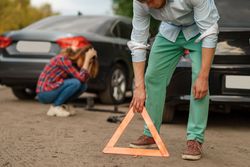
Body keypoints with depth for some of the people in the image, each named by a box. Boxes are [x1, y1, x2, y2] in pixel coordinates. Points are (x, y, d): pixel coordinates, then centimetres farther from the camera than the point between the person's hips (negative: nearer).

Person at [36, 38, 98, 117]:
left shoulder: (73, 61, 5)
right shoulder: (63, 59, -21)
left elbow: (85, 79, -2)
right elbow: (81, 78, -26)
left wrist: (89, 62, -7)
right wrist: (87, 59, -22)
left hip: (54, 89, 9)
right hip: (44, 93, -9)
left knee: (83, 85, -5)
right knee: (75, 83, -26)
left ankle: (60, 105, 5)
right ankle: (55, 107, -11)